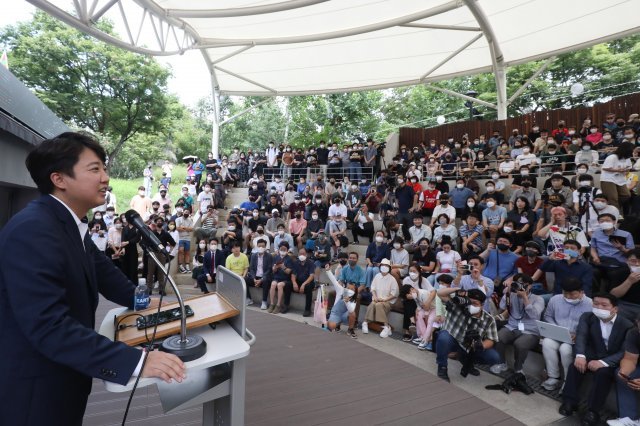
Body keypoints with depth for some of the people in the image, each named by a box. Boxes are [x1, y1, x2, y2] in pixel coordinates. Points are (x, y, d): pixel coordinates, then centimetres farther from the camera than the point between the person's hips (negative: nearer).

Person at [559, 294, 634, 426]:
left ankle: (593, 410, -21)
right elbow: (581, 335, -17)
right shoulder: (587, 317, -4)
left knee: (603, 373, -32)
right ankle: (570, 401, -11)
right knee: (575, 365, -24)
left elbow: (625, 352, -19)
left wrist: (603, 362, -34)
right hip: (593, 354, 3)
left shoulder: (627, 325, -13)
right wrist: (580, 355, -36)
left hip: (612, 360, -2)